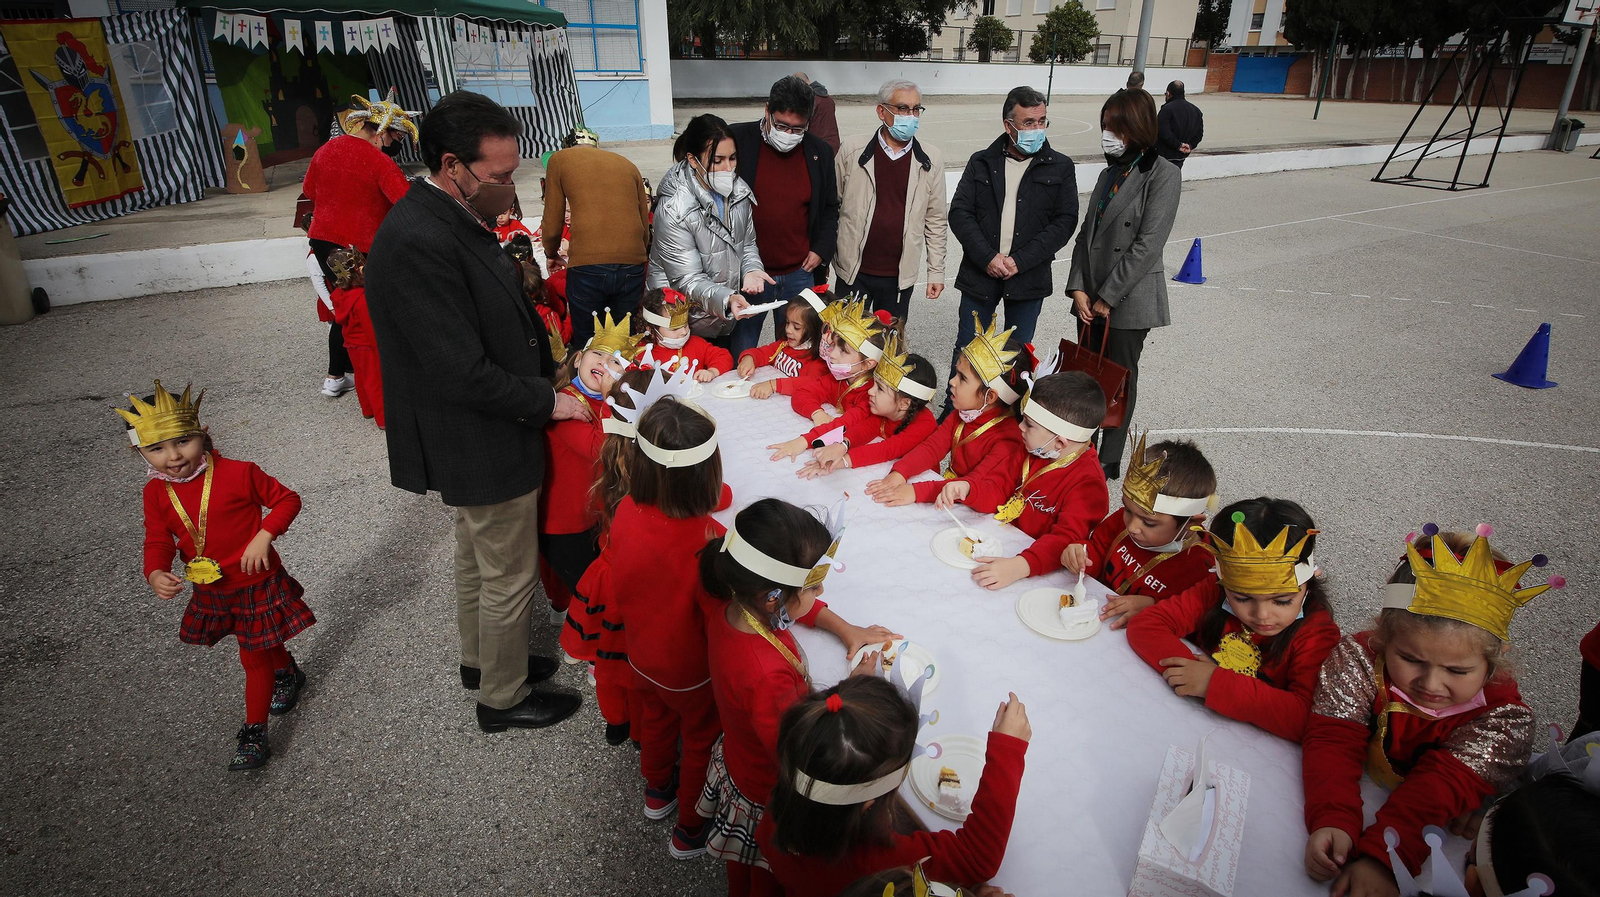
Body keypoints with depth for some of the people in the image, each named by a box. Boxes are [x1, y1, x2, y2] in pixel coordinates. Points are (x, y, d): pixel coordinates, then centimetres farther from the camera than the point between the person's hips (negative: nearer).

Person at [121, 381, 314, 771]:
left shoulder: (237, 474, -21)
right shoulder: (156, 493, -5)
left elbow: (287, 499, -12)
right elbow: (157, 540, -1)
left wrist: (264, 536, -25)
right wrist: (155, 573, -22)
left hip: (256, 583, -5)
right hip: (211, 592, 5)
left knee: (254, 657, 3)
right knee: (264, 645, 24)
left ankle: (254, 735, 16)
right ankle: (288, 673, 54)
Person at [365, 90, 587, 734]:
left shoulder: (455, 220, 3)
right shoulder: (418, 244, -29)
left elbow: (501, 318, 13)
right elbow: (464, 373, -29)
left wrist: (561, 361, 4)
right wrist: (547, 402, -17)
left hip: (473, 439, 10)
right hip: (483, 446, -10)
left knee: (477, 555, 26)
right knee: (509, 576, 8)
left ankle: (481, 659, 48)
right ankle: (503, 698, 30)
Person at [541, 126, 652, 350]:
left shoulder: (560, 159, 13)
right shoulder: (628, 165, 21)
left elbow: (552, 227, 10)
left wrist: (552, 254, 30)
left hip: (587, 267, -3)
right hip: (632, 267, 3)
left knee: (585, 343, 10)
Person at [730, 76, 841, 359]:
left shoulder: (820, 151, 5)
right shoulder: (738, 140, -6)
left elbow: (830, 208, 17)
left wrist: (822, 250, 2)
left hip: (800, 273, 3)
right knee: (739, 357, 5)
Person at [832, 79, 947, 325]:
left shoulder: (930, 161, 1)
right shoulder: (852, 150, -3)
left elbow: (935, 220, 5)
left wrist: (936, 271, 4)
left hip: (899, 276, 1)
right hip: (853, 271, -1)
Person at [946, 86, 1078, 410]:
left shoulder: (1060, 168, 2)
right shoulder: (981, 163, 4)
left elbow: (1065, 222, -4)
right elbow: (959, 213, -2)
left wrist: (1020, 260, -14)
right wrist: (987, 257, -15)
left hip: (1028, 279, 0)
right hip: (980, 274, 0)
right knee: (966, 351, 6)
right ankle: (950, 420, 20)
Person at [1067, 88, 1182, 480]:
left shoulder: (1162, 175, -10)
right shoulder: (1110, 174, 11)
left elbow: (1147, 245, -17)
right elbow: (1086, 234, 9)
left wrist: (1107, 296, -16)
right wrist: (1079, 288, -3)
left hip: (1129, 300, -6)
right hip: (1093, 298, 6)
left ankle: (1109, 461, 16)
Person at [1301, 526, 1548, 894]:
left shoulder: (1502, 714, -19)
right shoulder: (1359, 659, -19)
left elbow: (1444, 788, -29)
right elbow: (1334, 742, -25)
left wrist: (1380, 857, -42)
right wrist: (1333, 821, -42)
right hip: (1355, 799, -1)